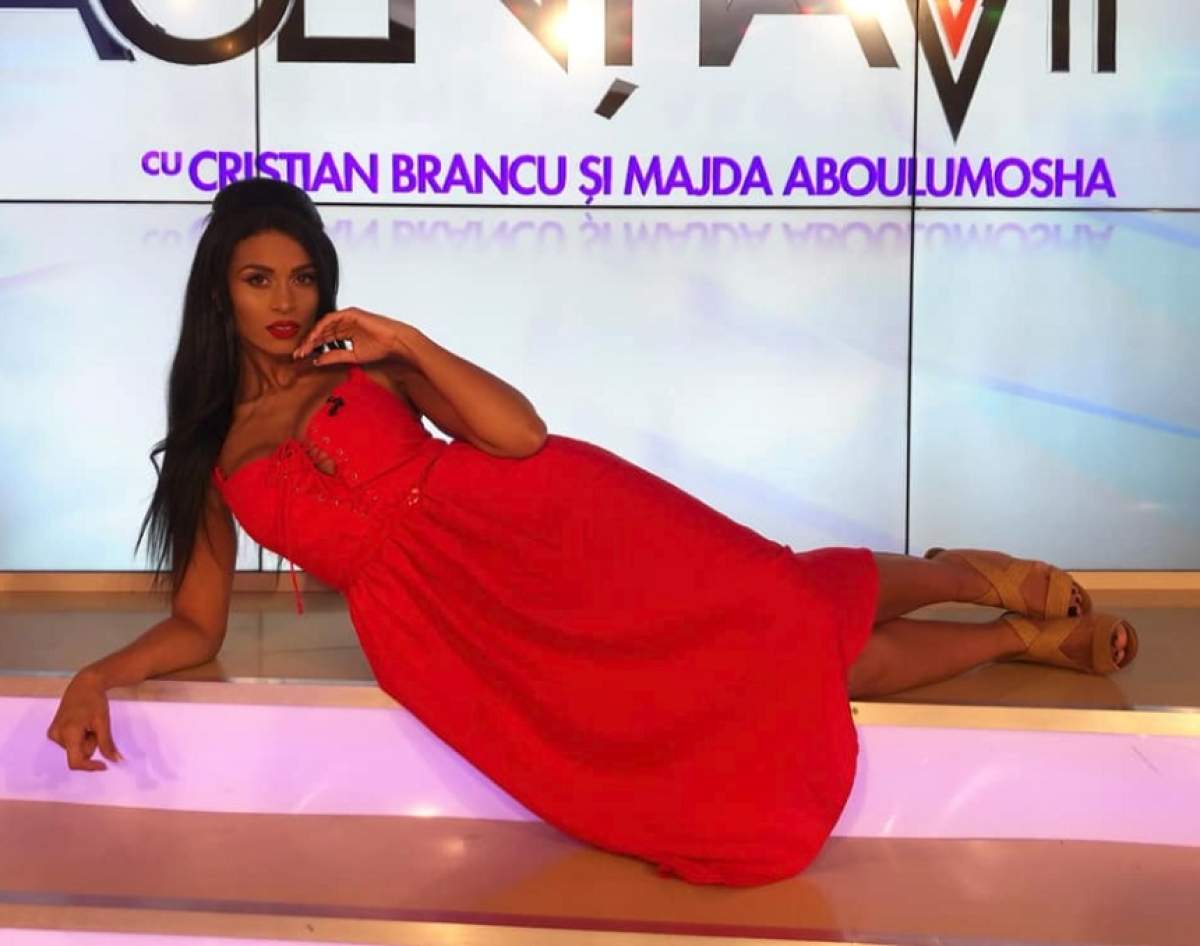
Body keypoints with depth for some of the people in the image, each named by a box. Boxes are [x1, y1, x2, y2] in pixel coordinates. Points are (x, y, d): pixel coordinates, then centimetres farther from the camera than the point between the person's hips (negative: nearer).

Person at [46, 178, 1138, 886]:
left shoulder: (364, 360, 10)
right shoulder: (210, 457, 14)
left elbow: (522, 434, -2)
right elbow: (196, 625, 13)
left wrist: (408, 345, -9)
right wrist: (97, 677, -6)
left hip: (534, 525, 0)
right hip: (444, 628, 0)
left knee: (782, 627, -11)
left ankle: (972, 574, 17)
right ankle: (1019, 637, 8)